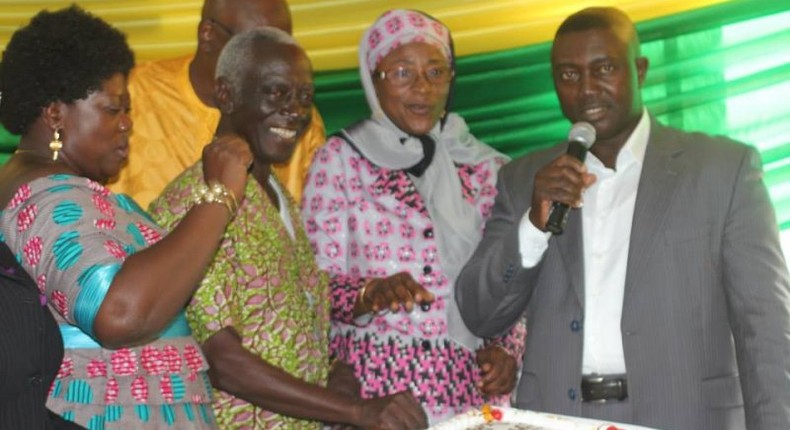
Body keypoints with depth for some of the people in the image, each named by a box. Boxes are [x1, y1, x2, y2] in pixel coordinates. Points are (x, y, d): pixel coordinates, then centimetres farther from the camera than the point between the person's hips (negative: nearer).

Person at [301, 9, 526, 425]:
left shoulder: (487, 167, 7)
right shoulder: (340, 159, -2)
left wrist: (508, 347, -5)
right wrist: (367, 295, -24)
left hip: (472, 387, 3)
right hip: (376, 384, -3)